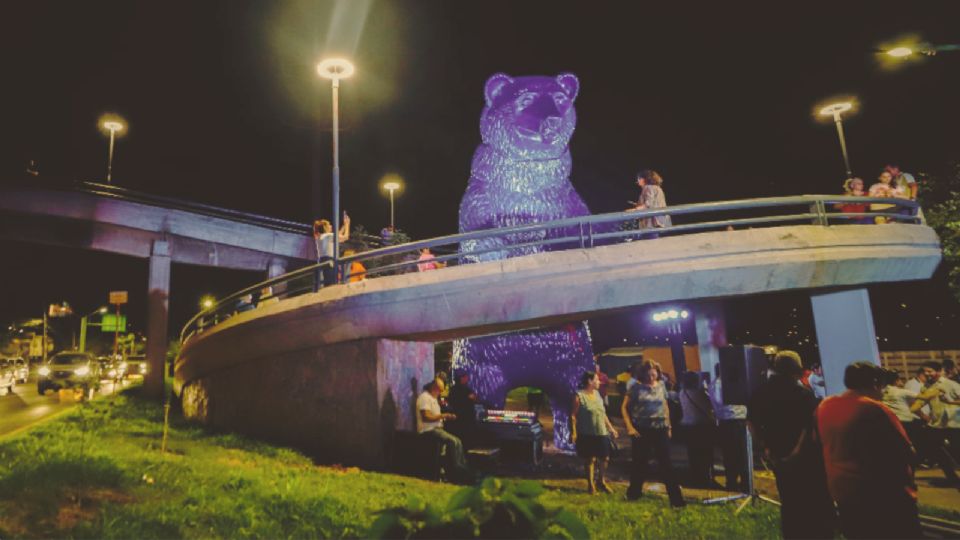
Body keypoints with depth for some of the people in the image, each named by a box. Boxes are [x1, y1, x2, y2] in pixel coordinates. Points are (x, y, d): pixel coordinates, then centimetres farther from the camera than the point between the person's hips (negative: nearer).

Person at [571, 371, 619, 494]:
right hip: (587, 434, -6)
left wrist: (611, 428, 17)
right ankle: (590, 484, 22)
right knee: (589, 459, 5)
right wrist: (573, 432, -21)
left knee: (604, 458, 8)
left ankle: (601, 482, 30)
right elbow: (573, 415, -14)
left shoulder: (597, 394, 10)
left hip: (601, 433, 6)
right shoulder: (579, 396, -12)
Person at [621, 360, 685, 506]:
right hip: (641, 430, -2)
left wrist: (668, 426, 11)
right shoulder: (636, 388, -5)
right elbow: (624, 407, -2)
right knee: (639, 462, 10)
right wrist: (629, 427, -9)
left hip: (660, 429, 2)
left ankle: (676, 498, 1)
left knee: (666, 463, -1)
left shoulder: (661, 386, 6)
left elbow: (665, 407, 16)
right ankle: (634, 493, 27)